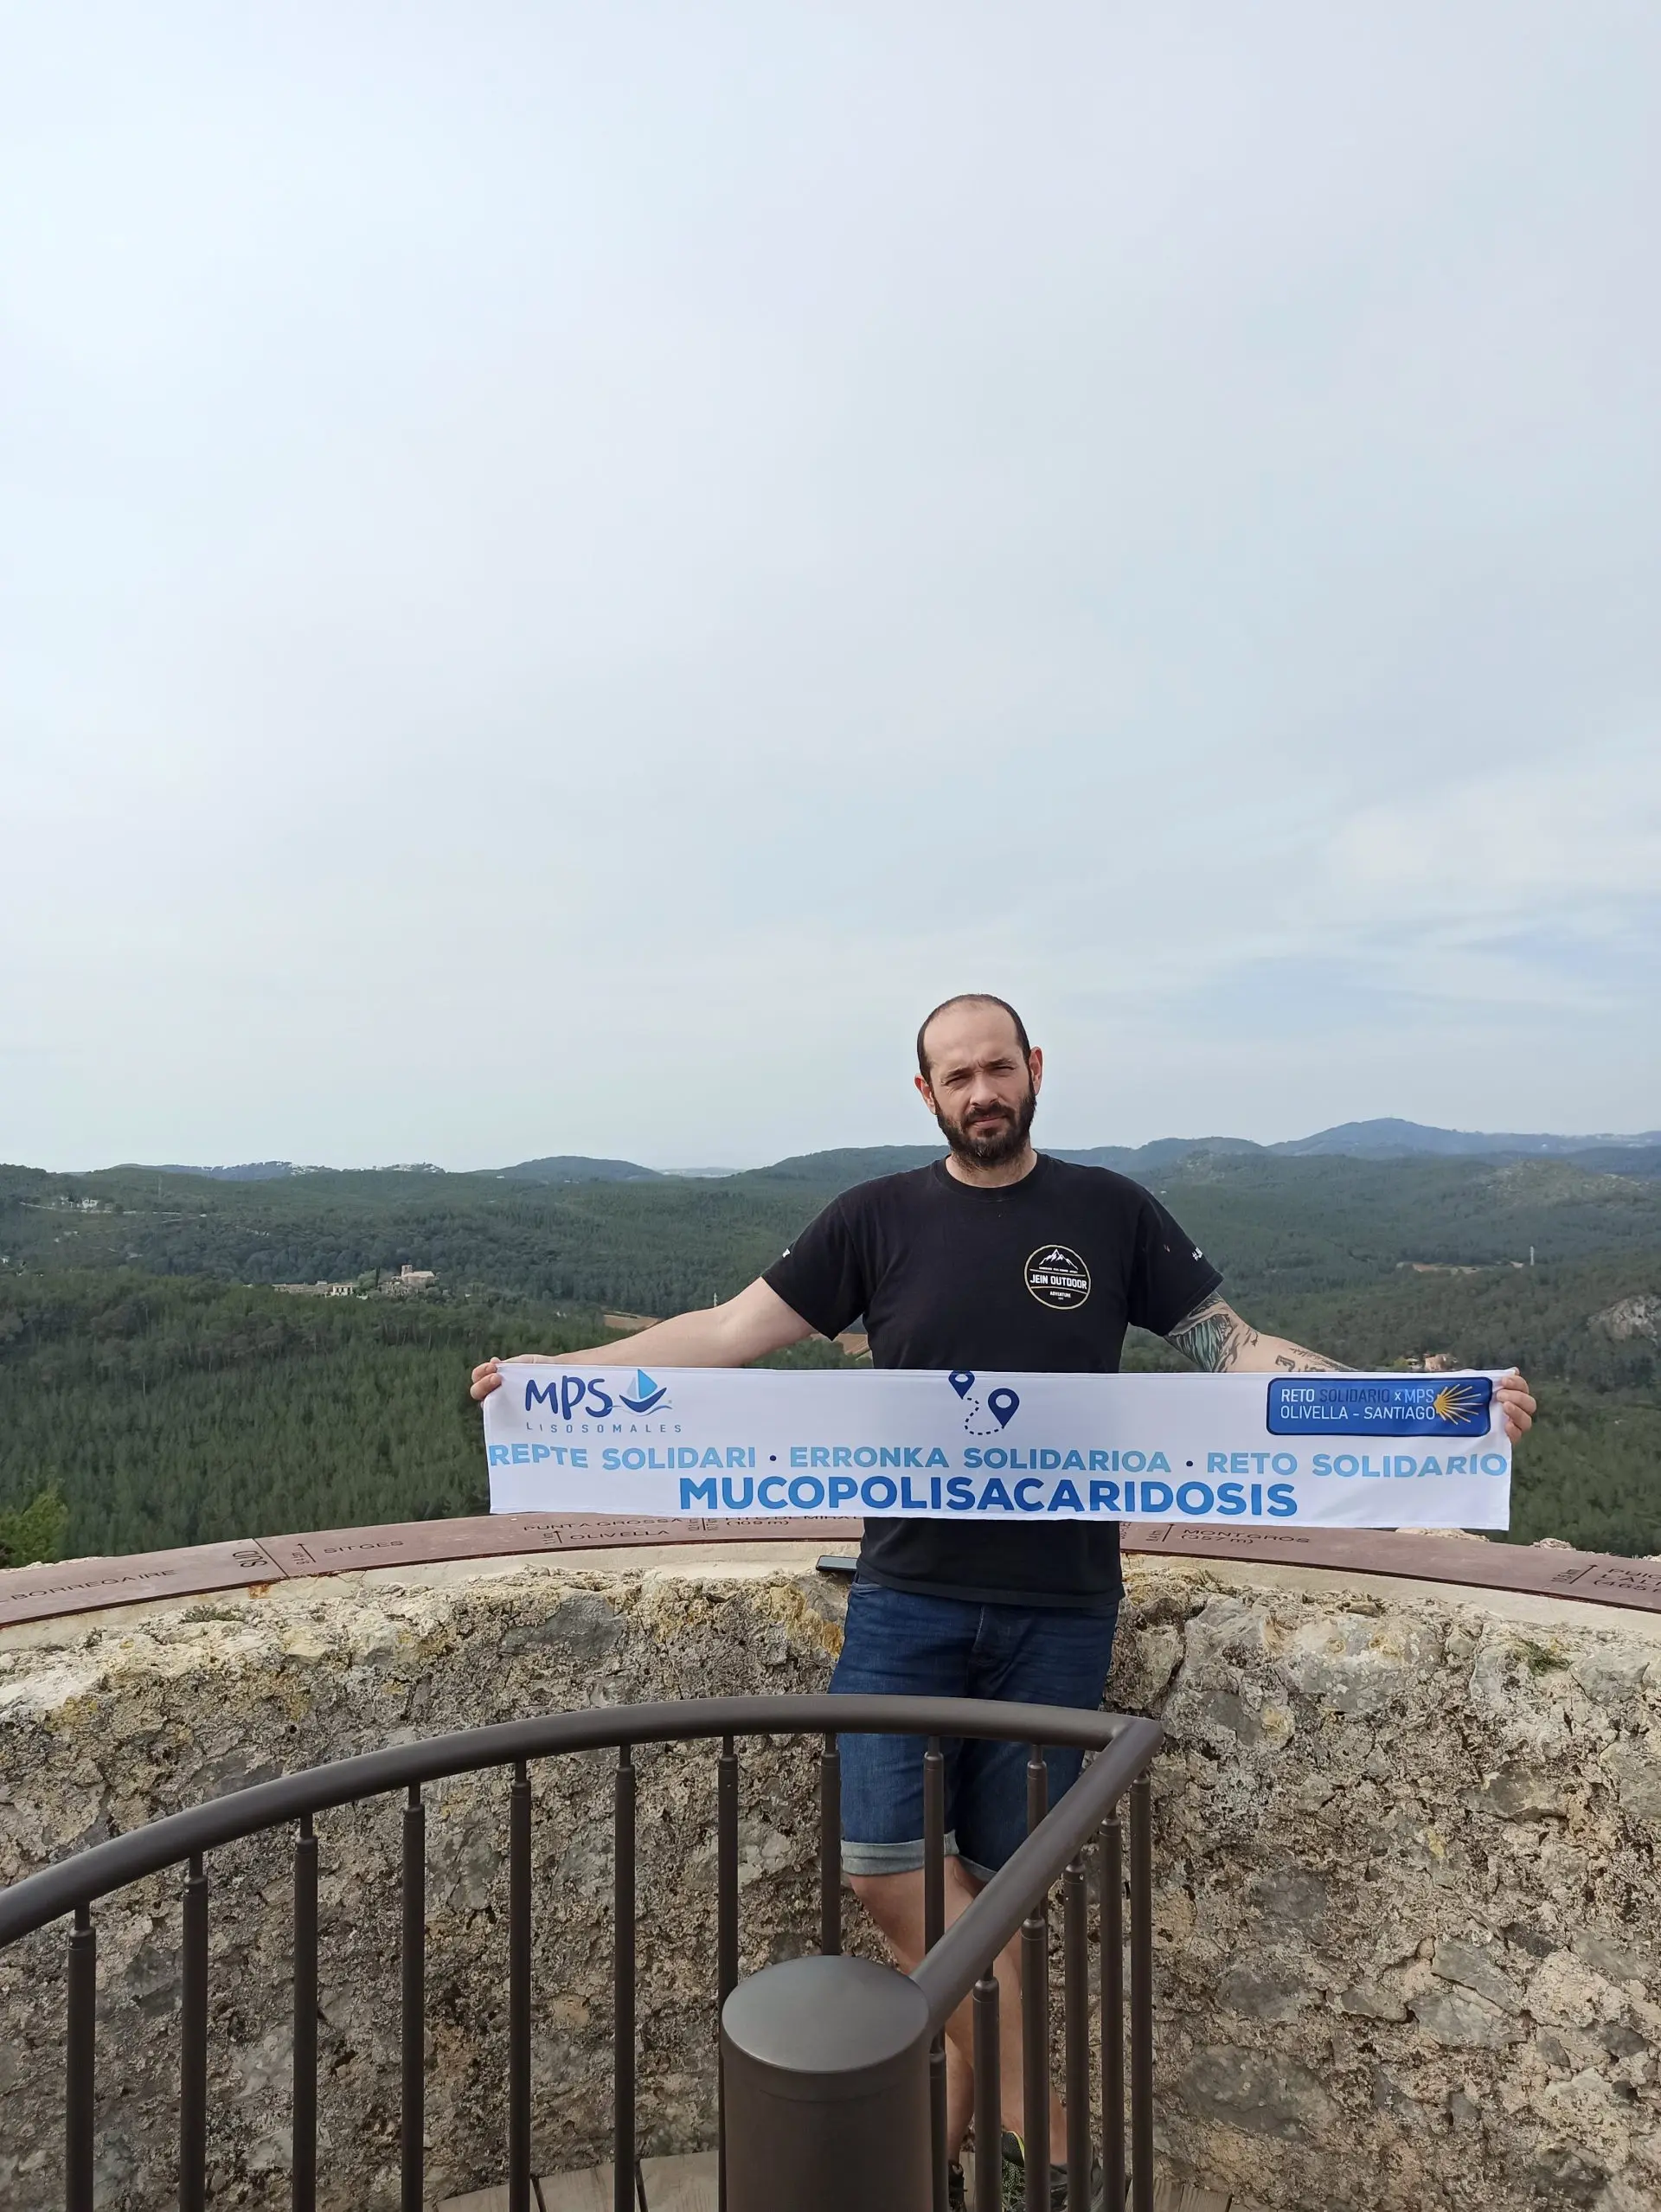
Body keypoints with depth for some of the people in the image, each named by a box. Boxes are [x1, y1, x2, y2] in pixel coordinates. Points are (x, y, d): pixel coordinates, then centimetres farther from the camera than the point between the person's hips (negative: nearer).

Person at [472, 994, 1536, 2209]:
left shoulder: (1113, 1211, 1)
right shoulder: (876, 1218, 0)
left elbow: (1234, 1344, 2)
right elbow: (731, 1330, 0)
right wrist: (560, 1371, -7)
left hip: (1059, 1610, 0)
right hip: (908, 1598, 1)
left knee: (996, 1876, 9)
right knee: (887, 1859, -5)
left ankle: (965, 2097, 35)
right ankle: (1028, 2103, 19)